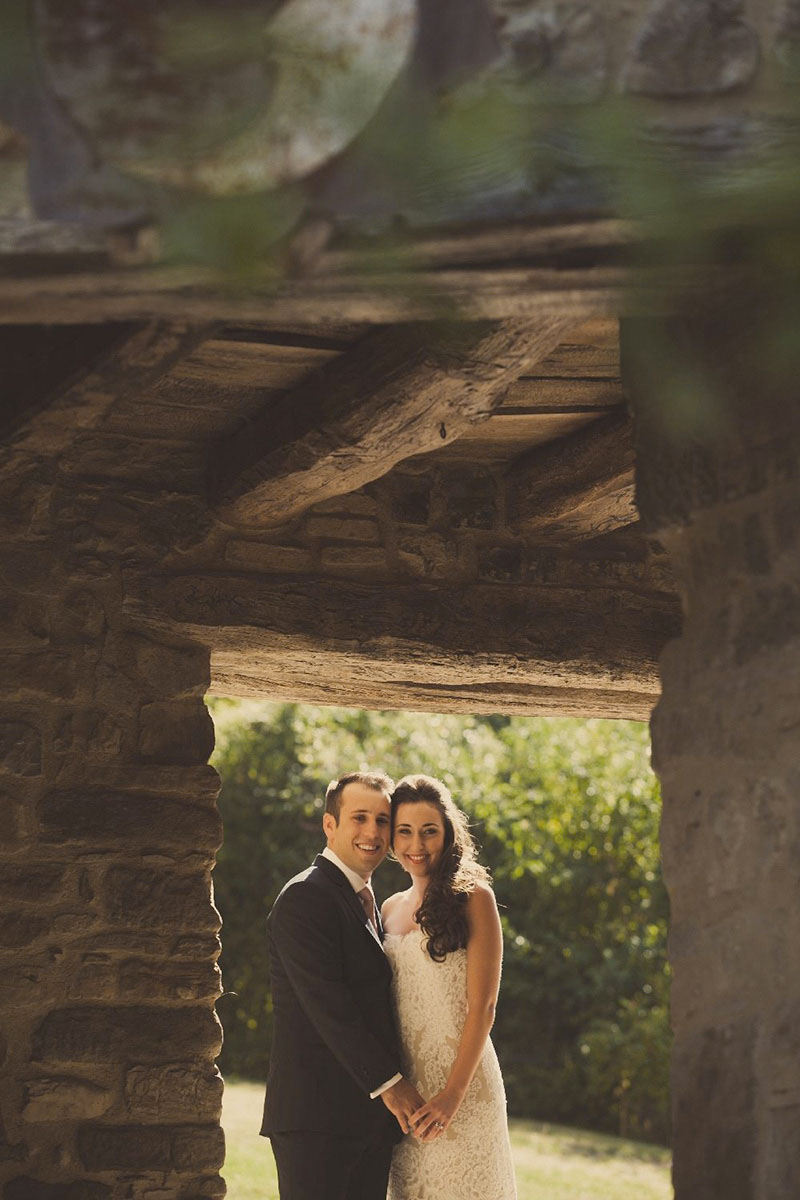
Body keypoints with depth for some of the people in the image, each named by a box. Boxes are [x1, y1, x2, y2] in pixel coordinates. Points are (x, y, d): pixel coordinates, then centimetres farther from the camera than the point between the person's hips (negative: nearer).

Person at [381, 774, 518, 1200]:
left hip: (462, 1083, -5)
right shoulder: (390, 909, 14)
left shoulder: (473, 898, -4)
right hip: (402, 1089, 5)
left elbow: (482, 1007, -10)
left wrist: (453, 1094, -18)